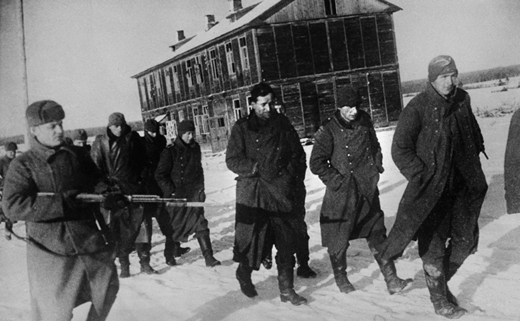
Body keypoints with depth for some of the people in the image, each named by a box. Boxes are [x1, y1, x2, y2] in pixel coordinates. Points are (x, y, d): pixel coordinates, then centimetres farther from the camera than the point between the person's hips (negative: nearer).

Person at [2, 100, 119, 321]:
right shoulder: (23, 165, -7)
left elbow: (97, 182, 18)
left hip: (93, 239, 5)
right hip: (51, 250, -4)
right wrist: (63, 203, -25)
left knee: (108, 289, 19)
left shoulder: (76, 155, 6)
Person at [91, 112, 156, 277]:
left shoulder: (133, 138, 5)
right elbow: (95, 167, -1)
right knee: (120, 228, -1)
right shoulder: (100, 143, 1)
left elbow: (143, 158, 15)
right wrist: (107, 184, -10)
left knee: (142, 223, -2)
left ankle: (145, 262, 8)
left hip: (135, 186, 2)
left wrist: (139, 175, 8)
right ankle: (124, 265, 9)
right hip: (115, 190, -1)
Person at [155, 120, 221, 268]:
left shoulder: (195, 148, 6)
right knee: (174, 226, 10)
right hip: (177, 196, -4)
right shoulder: (170, 152, -11)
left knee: (201, 224, -3)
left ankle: (208, 257, -1)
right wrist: (171, 191, -13)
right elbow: (160, 175, -9)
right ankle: (169, 255, 30)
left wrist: (201, 189, 13)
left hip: (194, 194, 4)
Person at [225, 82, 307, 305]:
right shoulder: (241, 128, 0)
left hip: (282, 193, 3)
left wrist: (292, 175, 1)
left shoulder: (283, 124, 8)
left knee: (287, 242, 3)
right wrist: (258, 168, -14)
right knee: (251, 238, 2)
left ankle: (286, 289, 15)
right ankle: (244, 273, 33)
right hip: (252, 194, -2)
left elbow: (298, 154, 14)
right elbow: (232, 160, -4)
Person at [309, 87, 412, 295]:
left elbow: (375, 146, 22)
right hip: (341, 194, -4)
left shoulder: (364, 121, 5)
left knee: (378, 235, 5)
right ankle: (341, 281, 28)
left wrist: (377, 167, 10)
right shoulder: (329, 131, -12)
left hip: (368, 191, 4)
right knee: (338, 240, 7)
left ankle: (391, 280, 9)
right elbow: (317, 163, -12)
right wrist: (338, 181, -14)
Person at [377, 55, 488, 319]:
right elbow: (399, 150, -13)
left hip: (461, 185, 6)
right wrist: (422, 177, -16)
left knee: (467, 239, 12)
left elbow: (473, 135, 19)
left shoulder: (462, 100, 2)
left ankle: (439, 281, 36)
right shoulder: (417, 107, -15)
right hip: (430, 189, -5)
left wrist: (473, 168, 13)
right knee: (433, 246, 3)